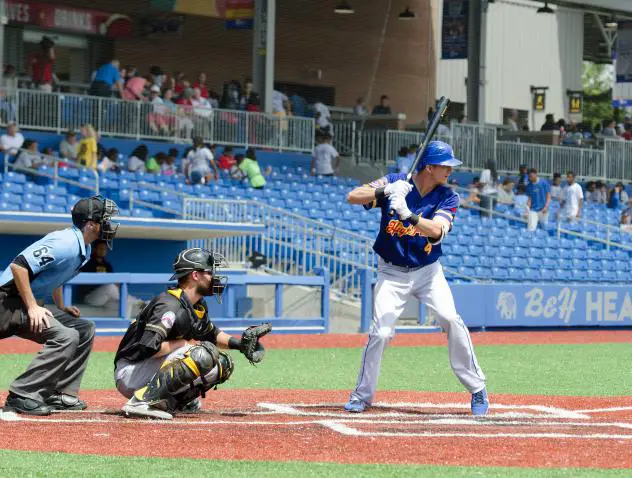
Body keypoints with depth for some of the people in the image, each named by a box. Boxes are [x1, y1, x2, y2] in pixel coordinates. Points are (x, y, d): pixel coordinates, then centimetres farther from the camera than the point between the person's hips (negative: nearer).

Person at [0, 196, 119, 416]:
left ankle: (61, 394, 10)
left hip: (30, 304, 11)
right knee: (66, 336, -25)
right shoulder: (66, 243, -22)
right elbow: (19, 265, -29)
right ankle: (21, 396, -23)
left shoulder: (83, 249, 10)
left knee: (84, 330, 12)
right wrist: (32, 308, -27)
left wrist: (61, 306, 18)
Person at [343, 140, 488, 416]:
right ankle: (362, 395, 4)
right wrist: (385, 190, -32)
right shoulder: (394, 183, -9)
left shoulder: (447, 197, -7)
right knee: (380, 332, -14)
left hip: (428, 271, 1)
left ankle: (477, 389, -2)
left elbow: (437, 231, -25)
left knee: (451, 320, -16)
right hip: (392, 273, -1)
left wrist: (407, 214, -40)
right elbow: (352, 197, -16)